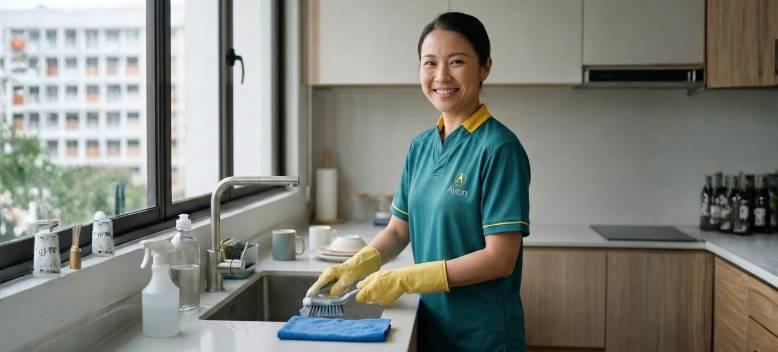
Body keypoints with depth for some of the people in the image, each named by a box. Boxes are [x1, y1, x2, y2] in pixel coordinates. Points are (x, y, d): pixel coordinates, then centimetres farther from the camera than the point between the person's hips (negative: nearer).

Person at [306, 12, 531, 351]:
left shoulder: (499, 148, -16)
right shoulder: (420, 146, 4)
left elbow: (500, 258, -19)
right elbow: (399, 229, 10)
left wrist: (404, 280, -20)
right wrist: (355, 266, -9)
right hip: (431, 324, 6)